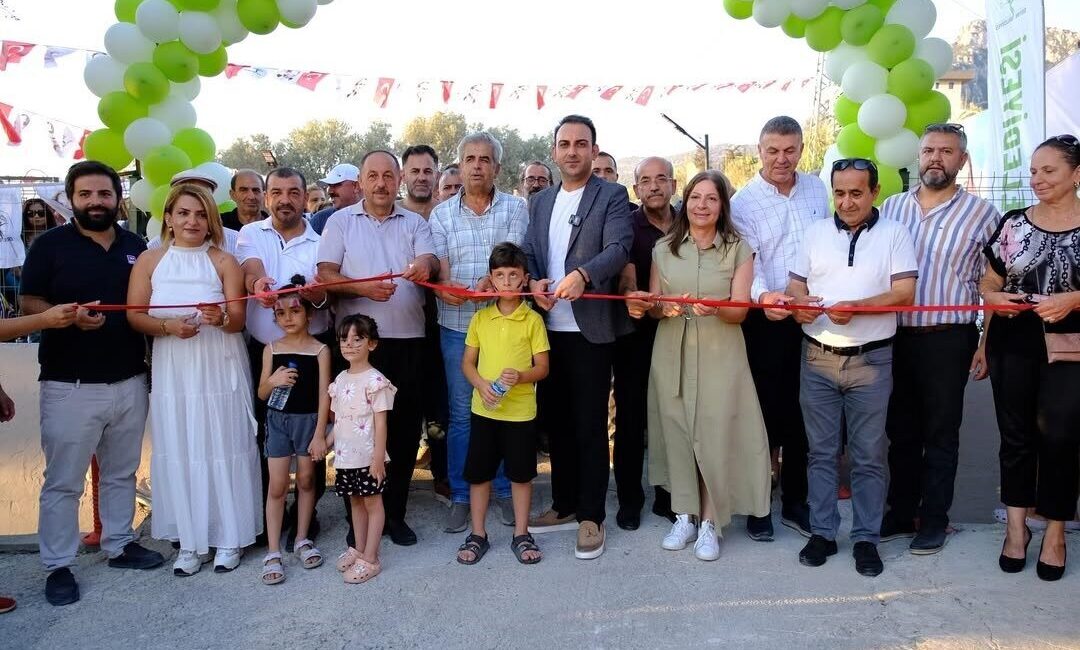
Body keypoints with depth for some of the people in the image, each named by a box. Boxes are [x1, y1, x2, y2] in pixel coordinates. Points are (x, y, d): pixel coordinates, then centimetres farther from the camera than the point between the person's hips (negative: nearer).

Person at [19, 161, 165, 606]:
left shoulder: (136, 246, 8)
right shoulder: (50, 245, -3)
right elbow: (29, 306, -5)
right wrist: (69, 316, -23)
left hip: (130, 381, 4)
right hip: (70, 386, -4)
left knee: (122, 473, 16)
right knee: (63, 482, 4)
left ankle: (120, 544, 31)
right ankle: (58, 566, 16)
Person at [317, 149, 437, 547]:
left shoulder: (415, 223, 12)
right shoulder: (341, 221, 8)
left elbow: (430, 261, -5)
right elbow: (325, 275, -1)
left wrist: (425, 266, -29)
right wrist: (363, 288, -18)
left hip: (408, 339, 2)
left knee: (404, 425, 6)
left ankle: (394, 512, 20)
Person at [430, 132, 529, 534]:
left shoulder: (515, 208, 4)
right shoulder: (442, 213, 8)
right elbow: (438, 269, 0)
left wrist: (489, 281, -30)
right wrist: (445, 287, -23)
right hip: (457, 325, 1)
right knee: (461, 414, 7)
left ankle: (505, 490, 23)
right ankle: (460, 496, 19)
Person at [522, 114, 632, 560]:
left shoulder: (612, 196, -1)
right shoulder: (540, 202, 16)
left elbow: (618, 247, -15)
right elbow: (528, 253, 12)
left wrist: (581, 274, -34)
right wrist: (533, 282, -10)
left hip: (591, 328, -5)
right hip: (549, 327, 6)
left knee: (590, 425, 2)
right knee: (558, 420, 14)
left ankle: (591, 517, 14)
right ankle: (564, 505, 29)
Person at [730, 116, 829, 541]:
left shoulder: (816, 190, 9)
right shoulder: (743, 202, -5)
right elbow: (746, 262, -16)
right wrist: (762, 294, -35)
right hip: (767, 321, -4)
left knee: (802, 412, 11)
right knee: (765, 411, 3)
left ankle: (795, 502, 25)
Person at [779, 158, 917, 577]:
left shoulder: (894, 233, 0)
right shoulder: (815, 232, 9)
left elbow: (904, 293, -9)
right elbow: (795, 283, 10)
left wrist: (856, 307, -23)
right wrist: (798, 301, -14)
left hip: (871, 360, -2)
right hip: (818, 358, 2)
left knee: (869, 456, 6)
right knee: (821, 452, 9)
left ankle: (866, 538, 18)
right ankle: (822, 532, 20)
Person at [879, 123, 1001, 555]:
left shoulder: (981, 213, -1)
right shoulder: (891, 207, 8)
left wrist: (988, 343, -3)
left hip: (947, 339, -3)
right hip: (895, 336, 3)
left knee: (941, 433, 7)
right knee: (900, 429, 12)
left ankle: (934, 520, 20)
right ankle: (900, 512, 26)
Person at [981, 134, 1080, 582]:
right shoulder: (1013, 223, 6)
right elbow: (988, 283, 10)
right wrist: (994, 298, -10)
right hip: (1013, 347, 3)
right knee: (1016, 434, 10)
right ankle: (1016, 527, 23)